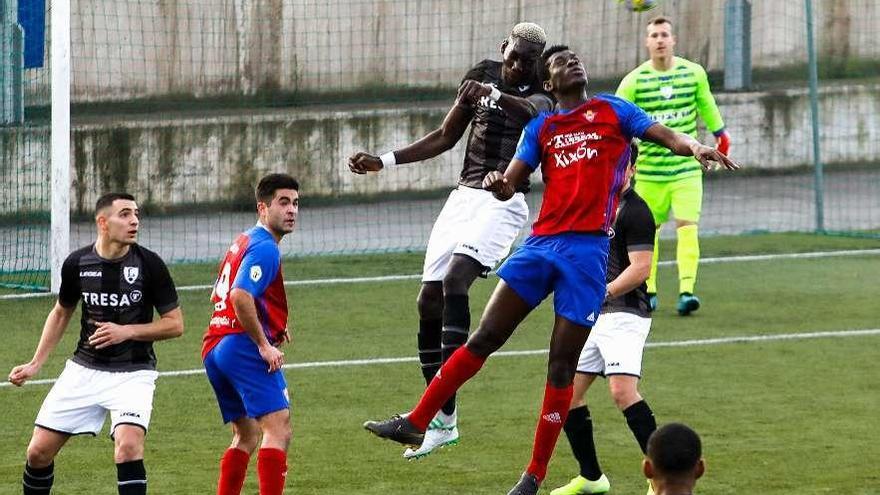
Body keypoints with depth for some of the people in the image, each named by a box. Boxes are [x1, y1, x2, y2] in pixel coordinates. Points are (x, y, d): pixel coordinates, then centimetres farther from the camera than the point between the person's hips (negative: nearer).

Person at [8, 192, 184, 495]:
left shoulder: (148, 263, -10)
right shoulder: (77, 263, -2)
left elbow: (175, 324, -5)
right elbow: (61, 313, 16)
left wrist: (127, 331, -17)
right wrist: (36, 364, 11)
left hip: (132, 372, -3)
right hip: (84, 368, 3)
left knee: (128, 445, -27)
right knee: (38, 451, 2)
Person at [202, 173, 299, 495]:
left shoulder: (242, 242, 21)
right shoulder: (264, 248, -10)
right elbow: (240, 296, -24)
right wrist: (264, 344, -18)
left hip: (214, 347, 10)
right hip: (243, 347, -10)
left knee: (246, 435, 17)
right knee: (278, 429, -15)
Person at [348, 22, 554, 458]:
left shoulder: (540, 93, -4)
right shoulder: (483, 75, 12)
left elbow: (532, 111, -30)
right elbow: (445, 137, 20)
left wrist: (493, 95, -46)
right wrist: (384, 161, 15)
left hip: (503, 202, -6)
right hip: (464, 195, 6)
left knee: (455, 278, -27)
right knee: (429, 301, 1)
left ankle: (443, 406, -31)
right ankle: (442, 423, 11)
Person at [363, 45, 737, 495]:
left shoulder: (612, 111, 9)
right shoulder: (540, 128, 17)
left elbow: (664, 135, -3)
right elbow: (510, 184, 10)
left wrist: (693, 146, -25)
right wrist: (495, 184, -15)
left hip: (587, 250, -3)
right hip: (540, 244, 3)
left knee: (562, 365, -2)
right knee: (485, 337, 0)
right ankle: (416, 423, 6)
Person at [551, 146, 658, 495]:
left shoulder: (635, 212, -9)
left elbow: (639, 269, -17)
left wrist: (601, 294, -23)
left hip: (624, 313, -9)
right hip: (590, 317, 9)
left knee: (622, 390, -23)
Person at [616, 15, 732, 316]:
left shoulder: (694, 73, 0)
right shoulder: (633, 81, -5)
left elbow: (706, 104, 17)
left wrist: (719, 133, 29)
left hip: (687, 168, 0)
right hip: (649, 170, 0)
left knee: (687, 227, -14)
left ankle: (686, 291, -20)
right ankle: (648, 291, 25)